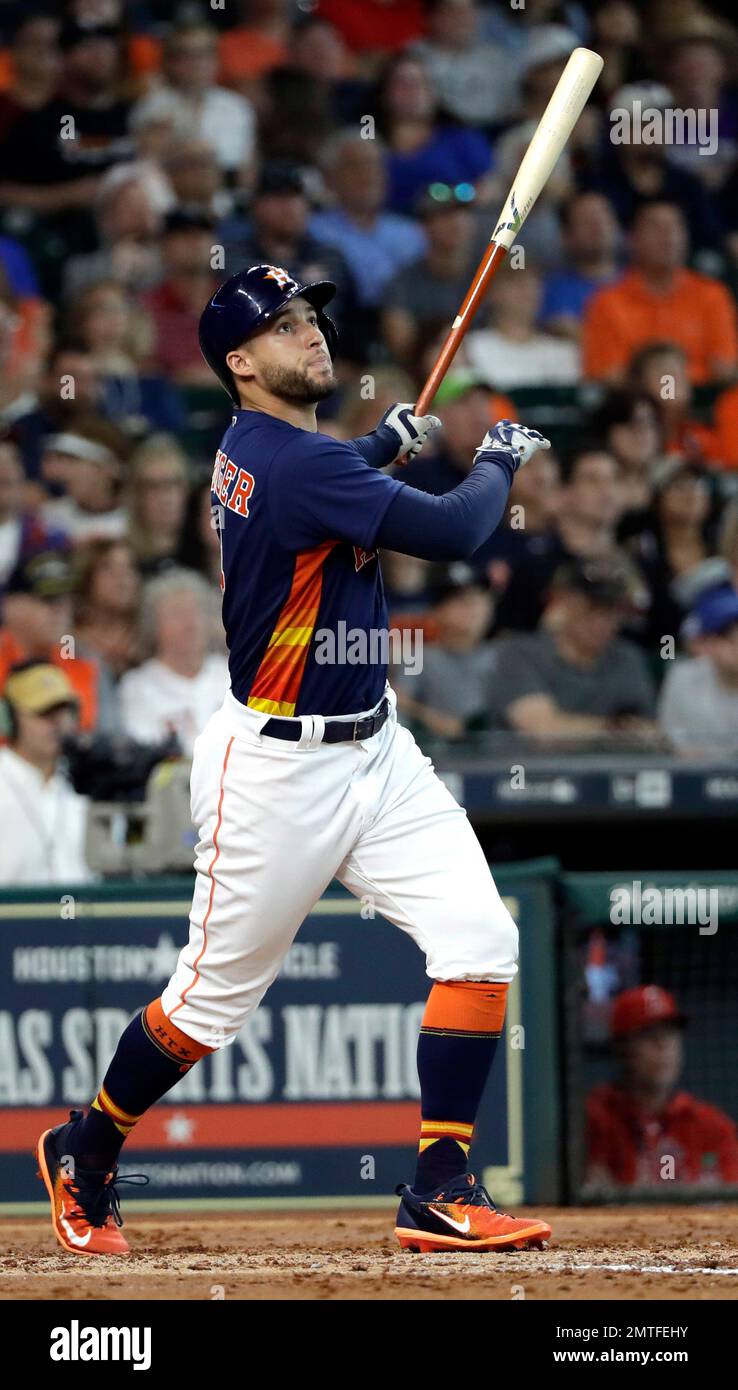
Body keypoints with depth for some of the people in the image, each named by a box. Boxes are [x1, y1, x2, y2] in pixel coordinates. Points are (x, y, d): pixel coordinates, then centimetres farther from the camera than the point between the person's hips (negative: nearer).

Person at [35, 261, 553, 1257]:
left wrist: (384, 444, 24)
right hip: (279, 770, -9)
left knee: (479, 941, -6)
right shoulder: (294, 464, -22)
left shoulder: (257, 446, 7)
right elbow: (453, 532, -23)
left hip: (375, 752, 9)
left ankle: (440, 1193, -4)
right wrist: (499, 462, -5)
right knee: (215, 995, 5)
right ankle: (85, 1153, 29)